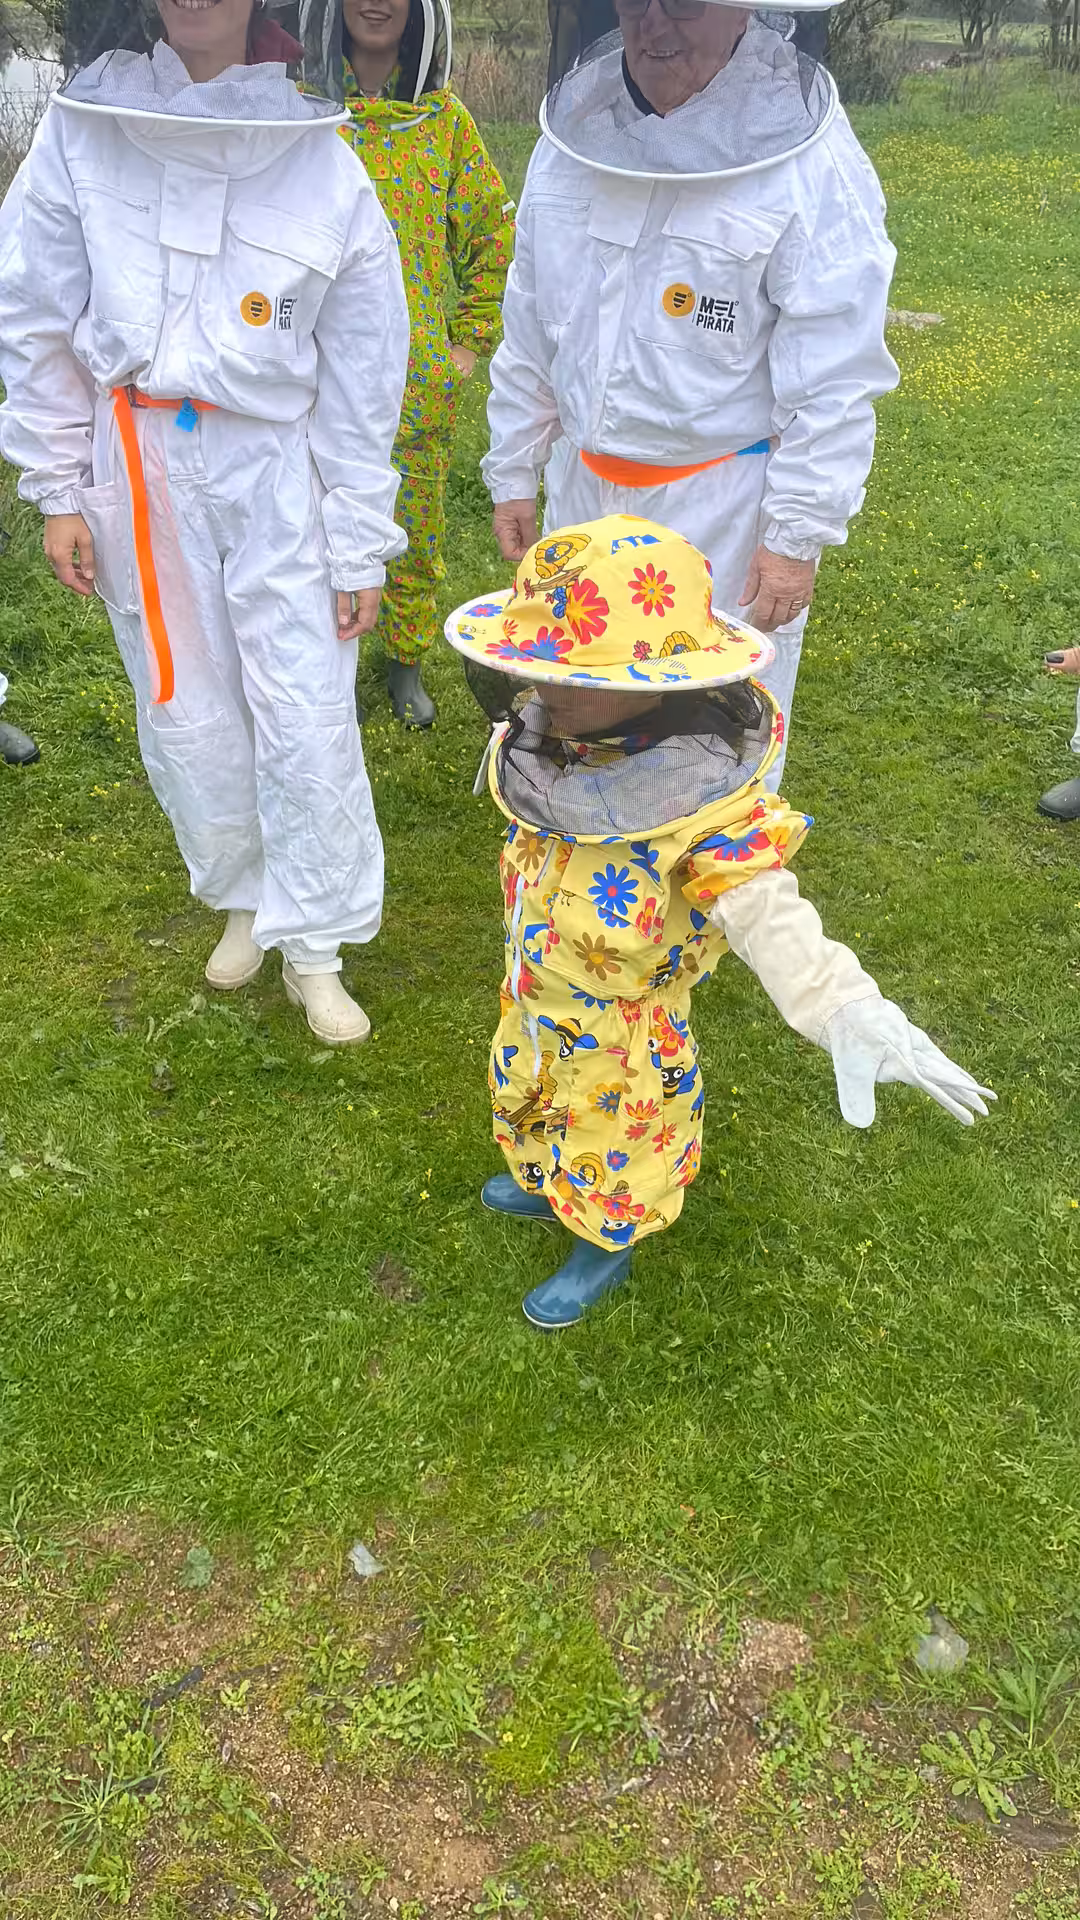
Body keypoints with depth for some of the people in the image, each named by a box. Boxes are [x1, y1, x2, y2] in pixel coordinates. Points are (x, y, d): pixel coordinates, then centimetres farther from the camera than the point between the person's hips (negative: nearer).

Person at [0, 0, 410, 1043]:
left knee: (307, 719, -3)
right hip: (135, 466, 2)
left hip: (275, 468, -1)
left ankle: (311, 948, 16)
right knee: (187, 712, 10)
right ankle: (242, 898, 34)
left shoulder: (321, 166, -6)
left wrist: (360, 552, -2)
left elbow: (361, 382, -2)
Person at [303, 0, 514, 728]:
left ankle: (406, 661, 29)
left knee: (416, 529, 9)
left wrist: (472, 341, 4)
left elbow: (496, 235, 11)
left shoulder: (444, 117, 5)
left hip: (420, 376, 1)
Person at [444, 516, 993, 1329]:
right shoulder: (551, 737, -17)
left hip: (622, 1024, -7)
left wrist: (850, 1016, -67)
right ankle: (542, 1184, 66)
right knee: (528, 1096, 33)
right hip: (534, 1000, 7)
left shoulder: (705, 800, -39)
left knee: (608, 1141, 20)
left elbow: (766, 913, -52)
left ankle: (605, 1251, 52)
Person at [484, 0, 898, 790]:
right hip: (583, 491, 6)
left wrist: (800, 534, -15)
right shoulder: (574, 132, 3)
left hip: (724, 511, -5)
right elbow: (529, 331, 11)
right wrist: (512, 472, 13)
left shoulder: (805, 155, -14)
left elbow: (835, 378, -13)